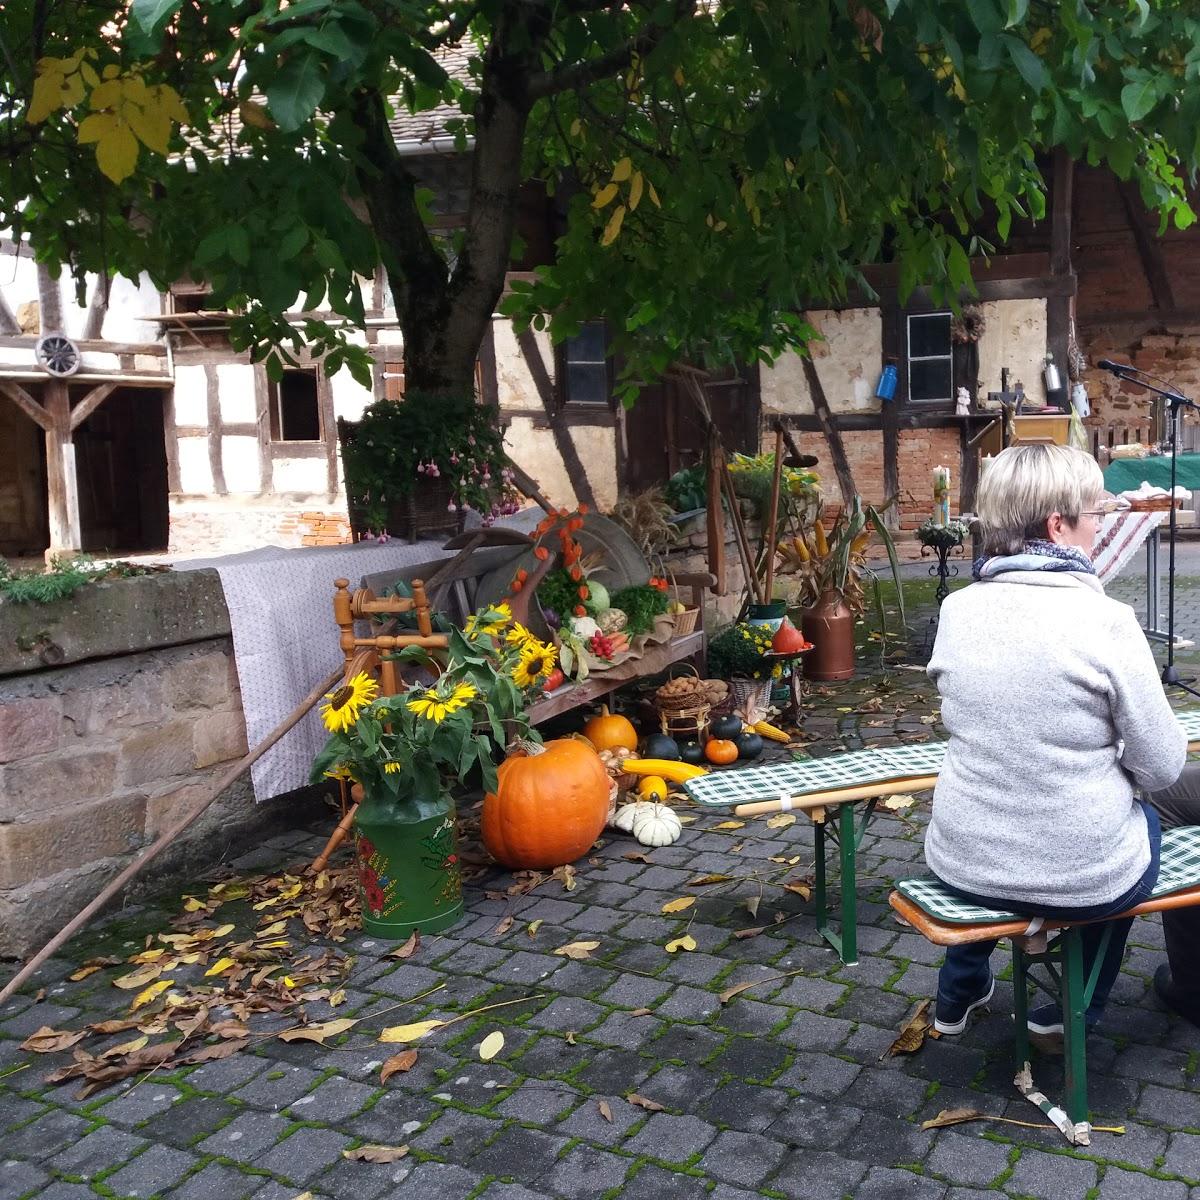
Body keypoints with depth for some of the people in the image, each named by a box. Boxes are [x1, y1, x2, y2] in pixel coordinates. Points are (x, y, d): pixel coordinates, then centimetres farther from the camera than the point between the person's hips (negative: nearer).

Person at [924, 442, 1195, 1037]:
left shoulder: (956, 611, -6)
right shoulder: (1104, 621, -19)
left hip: (963, 863, 3)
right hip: (1081, 876, -3)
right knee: (1146, 816, 32)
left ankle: (959, 992, 47)